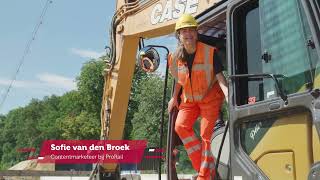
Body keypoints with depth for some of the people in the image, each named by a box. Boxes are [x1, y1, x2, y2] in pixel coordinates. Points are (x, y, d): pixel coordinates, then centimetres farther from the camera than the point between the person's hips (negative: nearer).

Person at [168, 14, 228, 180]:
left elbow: (219, 75, -21)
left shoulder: (209, 52, -18)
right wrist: (174, 98, 14)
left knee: (205, 135, -5)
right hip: (189, 99, 4)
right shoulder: (176, 56, -6)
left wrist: (227, 92, -37)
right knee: (180, 126, -11)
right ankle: (207, 165, 3)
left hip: (210, 98, -4)